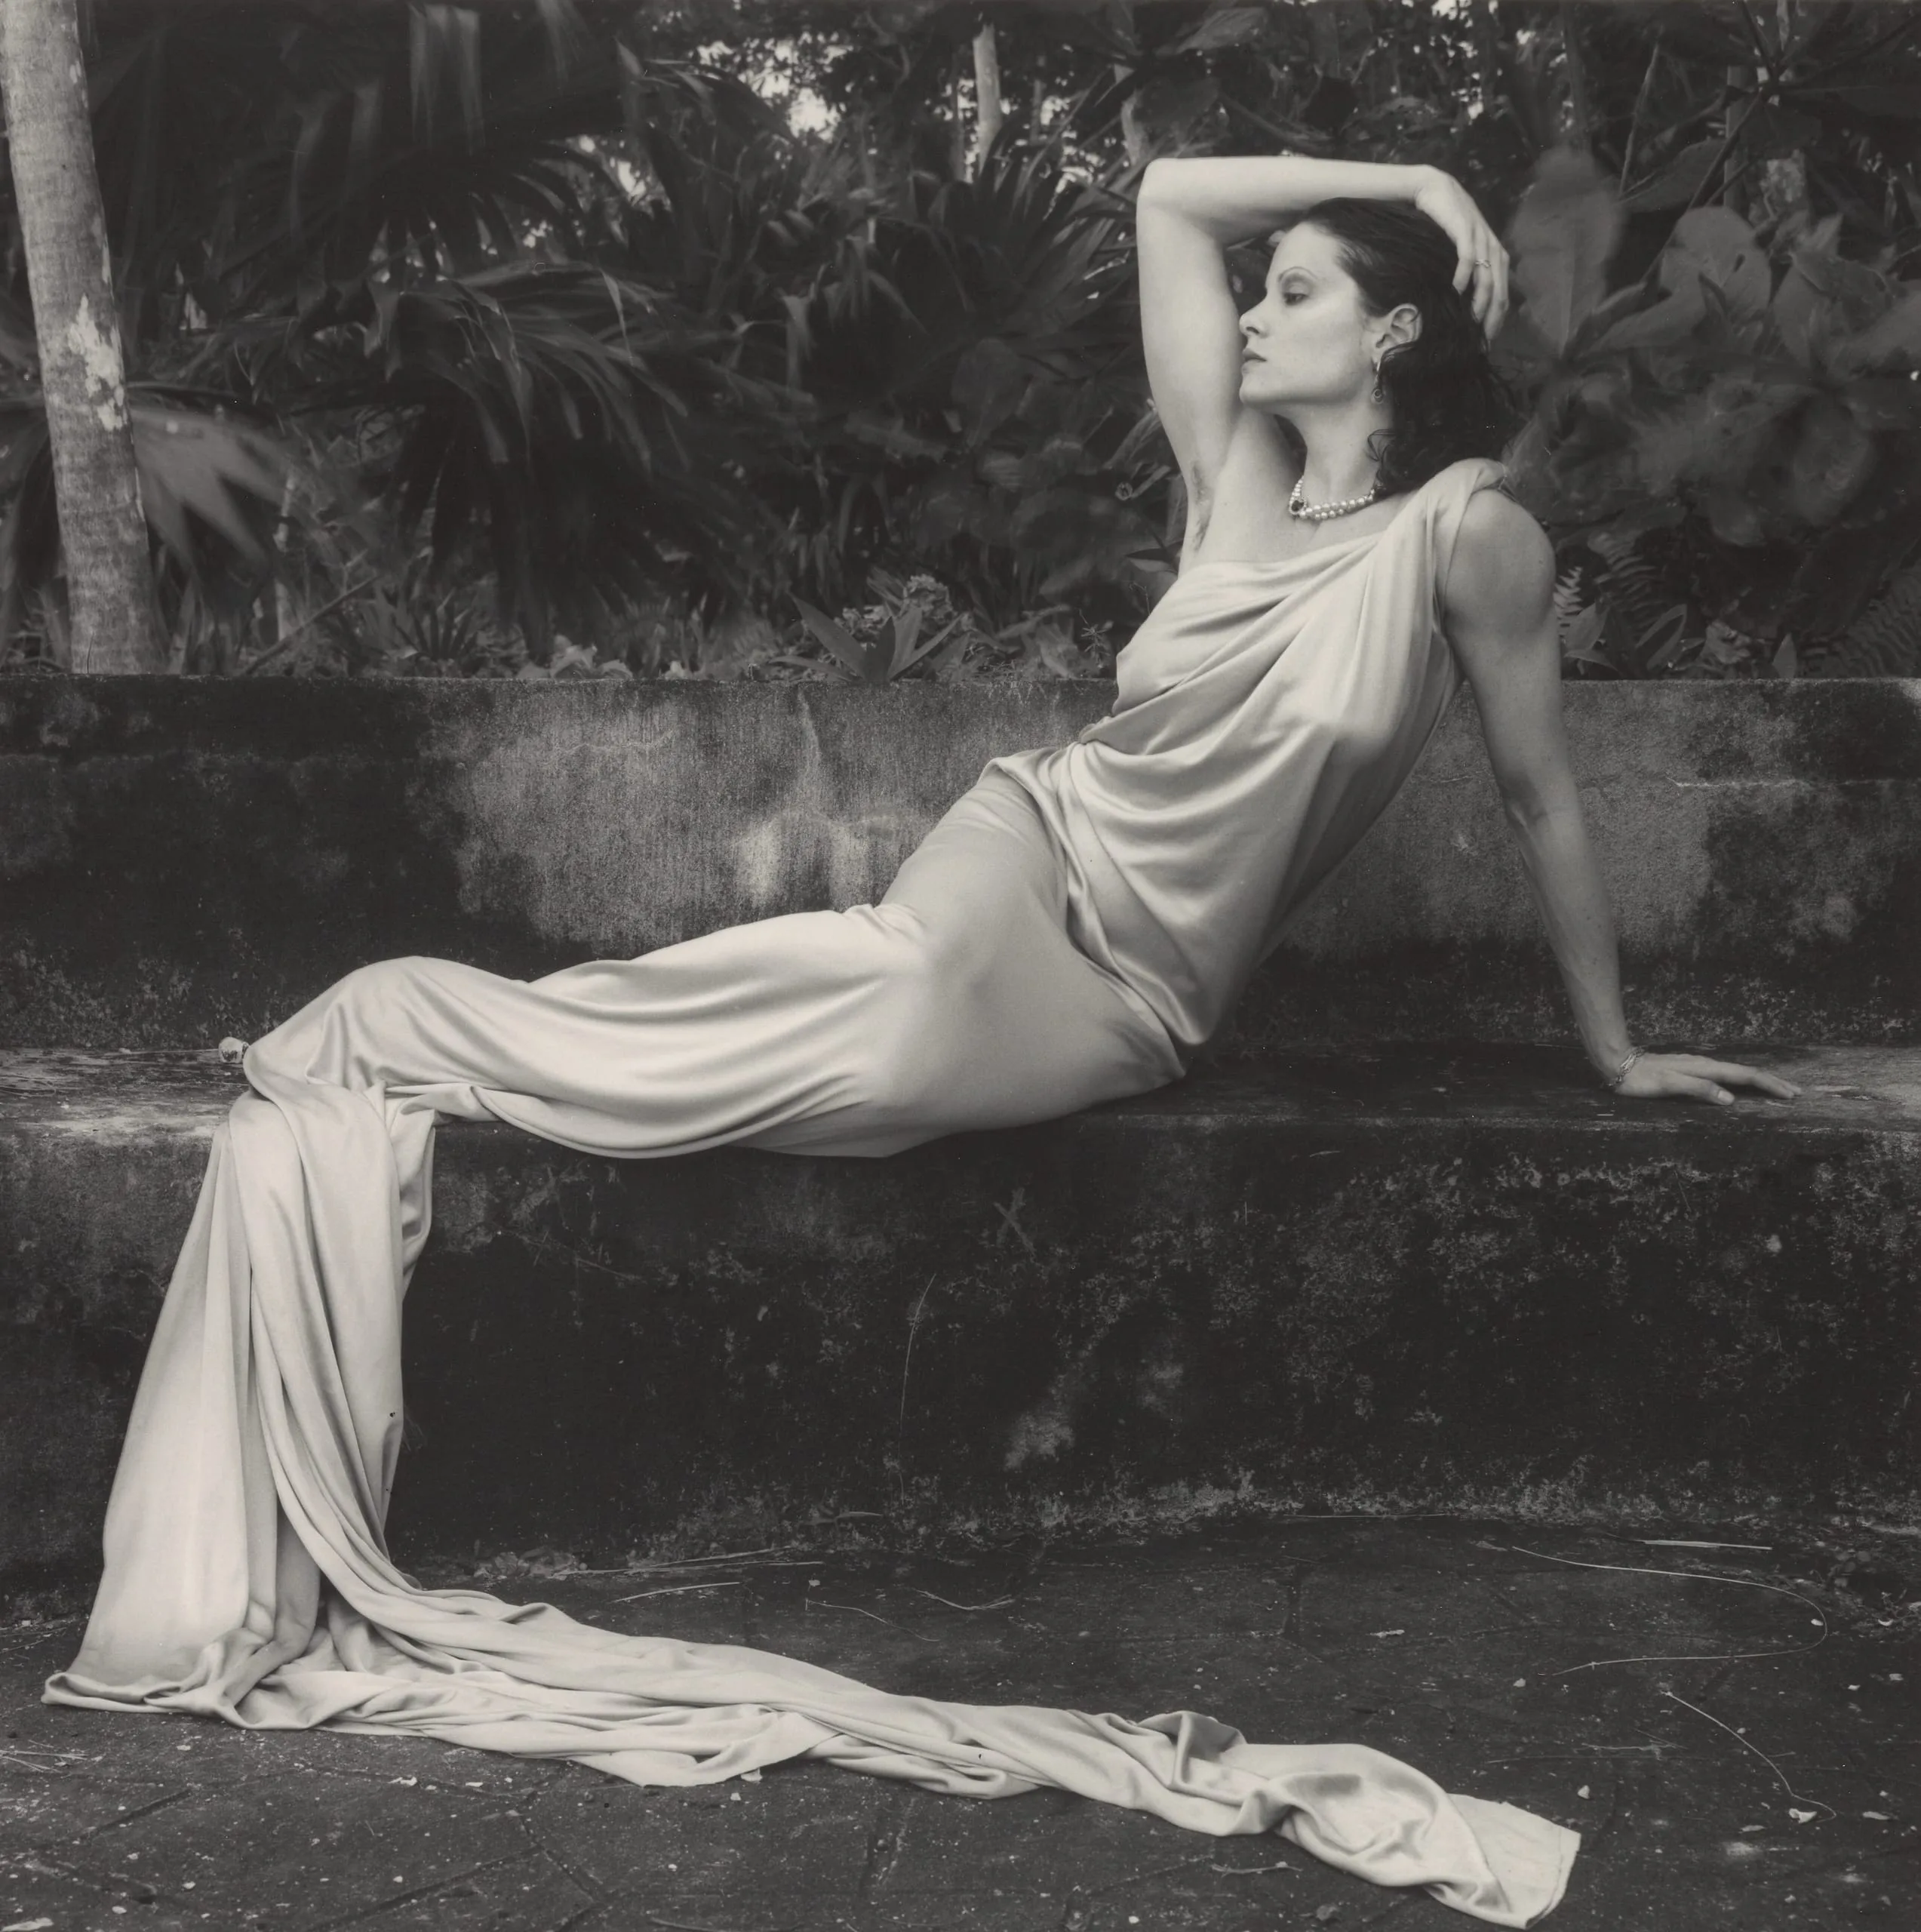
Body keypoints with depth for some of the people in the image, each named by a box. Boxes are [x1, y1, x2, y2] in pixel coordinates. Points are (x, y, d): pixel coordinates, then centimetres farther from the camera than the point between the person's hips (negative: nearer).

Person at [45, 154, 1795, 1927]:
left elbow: (1543, 795, 0)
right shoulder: (1239, 471, 5)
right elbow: (1171, 193, 12)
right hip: (1028, 855, 4)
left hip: (1112, 1014, -4)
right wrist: (1399, 182, 12)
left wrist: (1617, 1051, 7)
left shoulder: (1468, 530, -8)